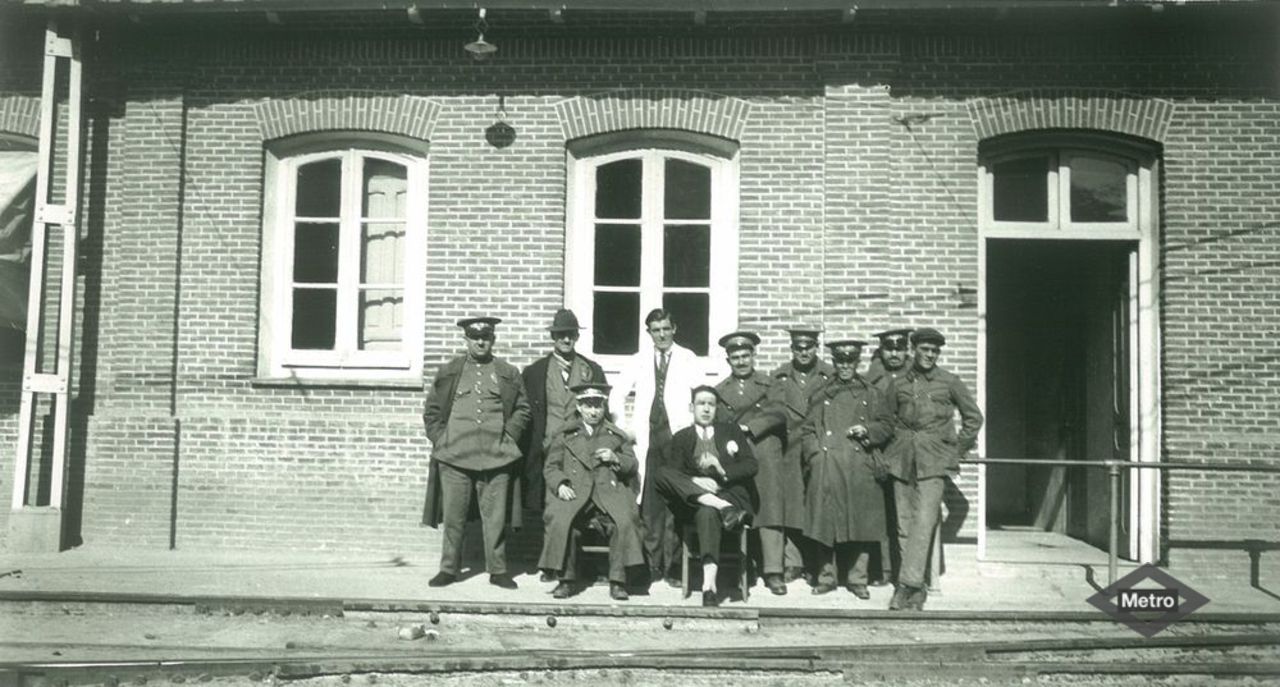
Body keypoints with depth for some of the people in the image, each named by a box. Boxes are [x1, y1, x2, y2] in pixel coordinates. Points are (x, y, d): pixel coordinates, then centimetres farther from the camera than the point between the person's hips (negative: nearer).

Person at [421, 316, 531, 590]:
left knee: (495, 517, 3)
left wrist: (508, 436, 1)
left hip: (496, 456, 0)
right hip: (454, 456, 0)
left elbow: (522, 410, 12)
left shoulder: (508, 374, 10)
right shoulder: (447, 372, 10)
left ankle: (497, 570, 13)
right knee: (453, 516, 4)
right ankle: (449, 569, 15)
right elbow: (431, 411, 13)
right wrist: (440, 439, 1)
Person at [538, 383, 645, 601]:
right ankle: (566, 579, -15)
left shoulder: (617, 435, 22)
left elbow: (633, 466, 17)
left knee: (624, 522, -30)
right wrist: (560, 484, -7)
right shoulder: (564, 435, 20)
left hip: (610, 493, 0)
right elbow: (551, 467, 13)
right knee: (560, 522, -31)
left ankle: (617, 581, -18)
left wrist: (616, 459, -4)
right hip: (574, 494, 0)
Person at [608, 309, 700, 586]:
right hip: (647, 437, 2)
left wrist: (690, 425, -8)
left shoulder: (687, 359, 7)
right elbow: (617, 394, 16)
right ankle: (652, 564, 7)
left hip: (677, 436, -2)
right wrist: (624, 425, 6)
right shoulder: (638, 360, 15)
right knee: (650, 503, 0)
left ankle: (671, 564, 1)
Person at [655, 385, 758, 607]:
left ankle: (709, 585, -49)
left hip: (731, 494, -1)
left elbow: (751, 466, 6)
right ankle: (720, 506, -40)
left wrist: (722, 471, -11)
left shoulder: (731, 431, 19)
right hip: (691, 501, 2)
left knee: (707, 513, -39)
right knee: (661, 473, -27)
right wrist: (694, 481, -19)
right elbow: (672, 473, 2)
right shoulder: (681, 438, 18)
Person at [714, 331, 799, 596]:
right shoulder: (720, 390, 20)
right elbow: (715, 426, 12)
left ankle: (773, 571, -6)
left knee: (770, 512, -8)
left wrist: (748, 427, -11)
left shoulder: (769, 384, 13)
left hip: (765, 456, -1)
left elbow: (778, 413, -3)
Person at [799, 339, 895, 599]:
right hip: (826, 468, 0)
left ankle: (857, 578, 10)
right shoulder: (821, 396, 15)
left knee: (861, 523, -1)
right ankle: (826, 576, 11)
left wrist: (867, 430, -7)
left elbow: (887, 426, 11)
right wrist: (815, 453, -3)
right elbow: (807, 430, 12)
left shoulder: (872, 395, 14)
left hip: (860, 469, 0)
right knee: (824, 523, 0)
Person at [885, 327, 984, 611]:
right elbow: (889, 420, 22)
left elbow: (973, 417, 11)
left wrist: (957, 449, 6)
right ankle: (918, 590, 11)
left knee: (923, 522, -14)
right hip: (902, 460, 3)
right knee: (904, 524, 2)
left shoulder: (949, 382, 3)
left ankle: (907, 585, -14)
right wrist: (897, 447, 12)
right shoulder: (899, 384, 9)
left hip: (934, 461, -3)